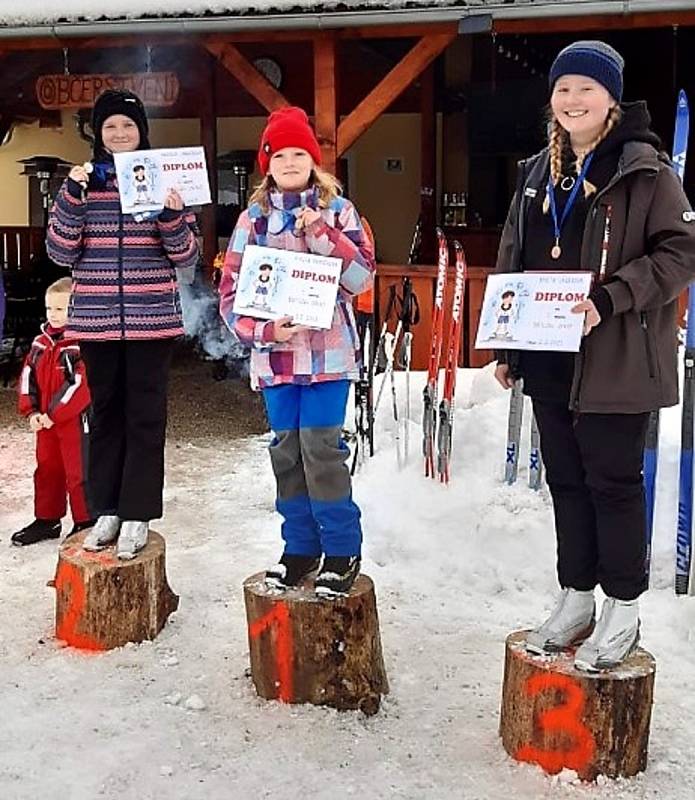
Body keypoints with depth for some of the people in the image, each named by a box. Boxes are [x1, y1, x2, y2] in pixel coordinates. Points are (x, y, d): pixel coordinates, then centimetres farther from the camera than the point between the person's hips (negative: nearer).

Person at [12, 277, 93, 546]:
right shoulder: (42, 341, 7)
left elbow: (81, 385, -22)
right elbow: (28, 376, 9)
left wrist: (53, 414, -19)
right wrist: (31, 412, -3)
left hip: (75, 421, -8)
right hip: (44, 421, 8)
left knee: (78, 473, 1)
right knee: (46, 469, 17)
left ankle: (85, 524, 14)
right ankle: (47, 520, 31)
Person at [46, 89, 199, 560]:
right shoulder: (85, 182, 7)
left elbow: (187, 260, 0)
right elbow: (61, 254, -1)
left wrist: (173, 216, -18)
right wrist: (71, 196, -12)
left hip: (152, 320, -2)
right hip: (97, 319, 2)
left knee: (145, 416, 2)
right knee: (106, 413, 10)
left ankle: (138, 515, 10)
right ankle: (108, 509, 22)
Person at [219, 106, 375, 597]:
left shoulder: (338, 210, 3)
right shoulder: (254, 218, 8)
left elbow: (362, 278, -5)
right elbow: (232, 291, 4)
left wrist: (324, 235, -16)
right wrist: (263, 330, -12)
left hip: (327, 352, -3)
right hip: (274, 353, 3)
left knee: (321, 446, -7)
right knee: (287, 450, 9)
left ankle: (342, 549, 7)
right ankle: (300, 547, 22)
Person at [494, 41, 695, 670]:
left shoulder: (643, 169, -5)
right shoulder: (538, 174, 14)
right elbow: (513, 263, 18)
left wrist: (609, 298, -21)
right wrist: (508, 347, 15)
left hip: (614, 358, -6)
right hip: (549, 358, 6)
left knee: (613, 479, 3)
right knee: (566, 479, 13)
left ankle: (623, 611, 18)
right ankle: (576, 600, 27)